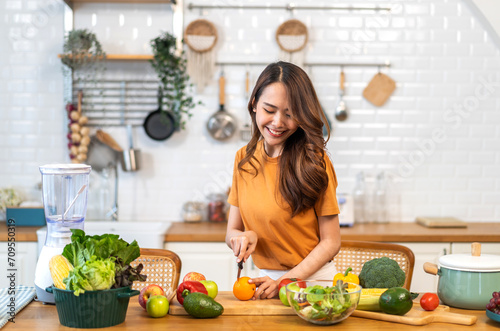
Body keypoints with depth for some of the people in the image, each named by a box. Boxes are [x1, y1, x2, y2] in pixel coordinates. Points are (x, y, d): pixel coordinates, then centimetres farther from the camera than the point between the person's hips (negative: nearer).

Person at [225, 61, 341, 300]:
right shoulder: (244, 159, 6)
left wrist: (285, 282, -15)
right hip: (266, 279, 3)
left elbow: (331, 242, -5)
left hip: (312, 280, -3)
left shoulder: (315, 162, -7)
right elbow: (231, 232, 10)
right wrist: (243, 236, -13)